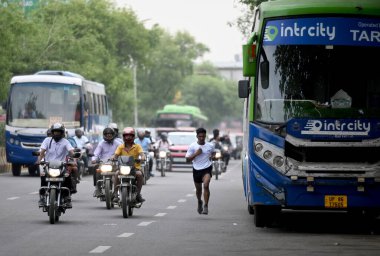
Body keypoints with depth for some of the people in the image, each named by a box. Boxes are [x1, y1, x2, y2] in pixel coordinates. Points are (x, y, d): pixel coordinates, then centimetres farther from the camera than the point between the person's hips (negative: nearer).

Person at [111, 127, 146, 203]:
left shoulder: (137, 146, 6)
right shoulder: (121, 147, 11)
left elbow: (142, 153, -9)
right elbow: (116, 154, 0)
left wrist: (142, 157, -32)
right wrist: (113, 157, -23)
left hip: (135, 167, -1)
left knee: (139, 174, -32)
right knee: (117, 173, -29)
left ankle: (138, 193, -19)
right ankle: (115, 193, -25)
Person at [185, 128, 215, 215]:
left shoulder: (210, 146, -1)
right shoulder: (192, 146, -5)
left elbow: (213, 152, 22)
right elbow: (188, 159, -6)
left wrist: (213, 156, -1)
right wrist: (196, 154, -20)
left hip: (207, 169, -2)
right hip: (196, 169, 2)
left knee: (206, 185, -24)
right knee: (198, 188, 16)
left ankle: (206, 206, -22)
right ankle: (199, 202, 46)